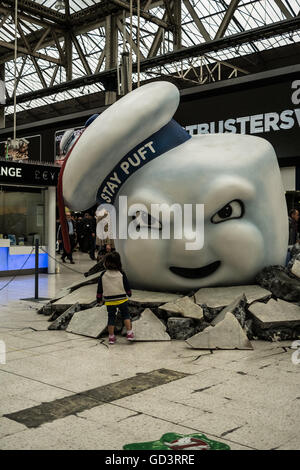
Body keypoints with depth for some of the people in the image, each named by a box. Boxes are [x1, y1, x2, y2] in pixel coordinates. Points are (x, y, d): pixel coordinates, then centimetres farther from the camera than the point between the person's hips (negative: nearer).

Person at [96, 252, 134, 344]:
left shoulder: (103, 274, -4)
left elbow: (100, 288, 2)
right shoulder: (121, 273, -6)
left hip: (109, 301, 1)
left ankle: (111, 337, 15)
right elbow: (127, 286, 2)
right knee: (125, 314, 13)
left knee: (111, 317, 11)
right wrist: (129, 294, 20)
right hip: (122, 299, -1)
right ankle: (129, 333, 6)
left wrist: (99, 299, 14)